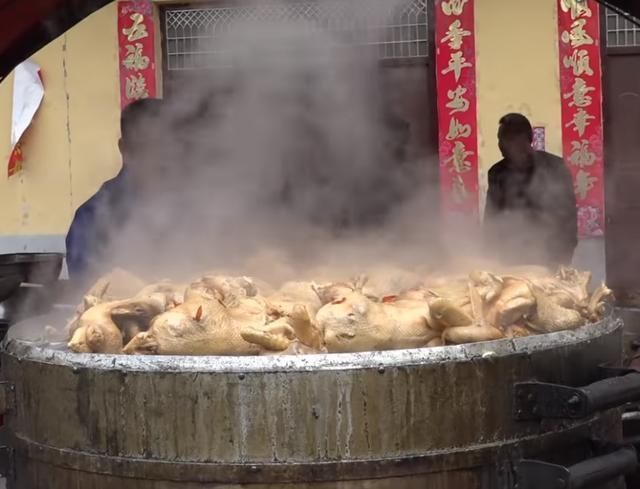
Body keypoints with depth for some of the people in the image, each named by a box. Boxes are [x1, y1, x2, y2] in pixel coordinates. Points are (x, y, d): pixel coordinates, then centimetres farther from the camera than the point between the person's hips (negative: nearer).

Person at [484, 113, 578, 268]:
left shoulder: (554, 168, 0)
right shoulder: (497, 173, 7)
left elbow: (567, 213, 1)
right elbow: (491, 217, 11)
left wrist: (565, 254, -4)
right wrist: (494, 254, 2)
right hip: (510, 259, 2)